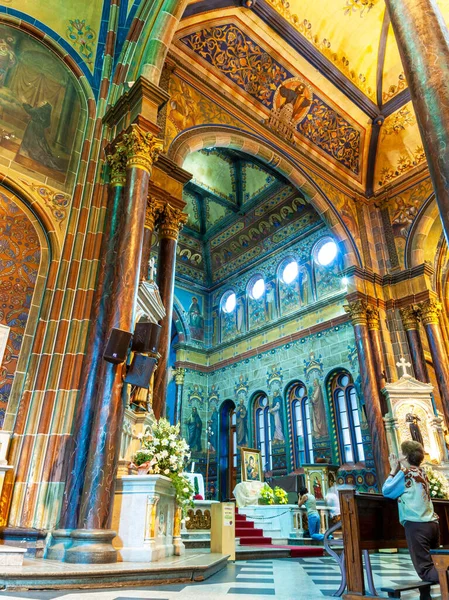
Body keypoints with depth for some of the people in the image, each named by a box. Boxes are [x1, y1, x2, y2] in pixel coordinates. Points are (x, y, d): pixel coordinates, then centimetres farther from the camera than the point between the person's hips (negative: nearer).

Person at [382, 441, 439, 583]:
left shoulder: (406, 472, -8)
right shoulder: (421, 472, 13)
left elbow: (386, 491, -1)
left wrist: (393, 470, 5)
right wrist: (398, 470, 18)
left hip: (416, 525, -8)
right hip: (432, 523, 8)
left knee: (425, 571, -5)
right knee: (434, 565, 13)